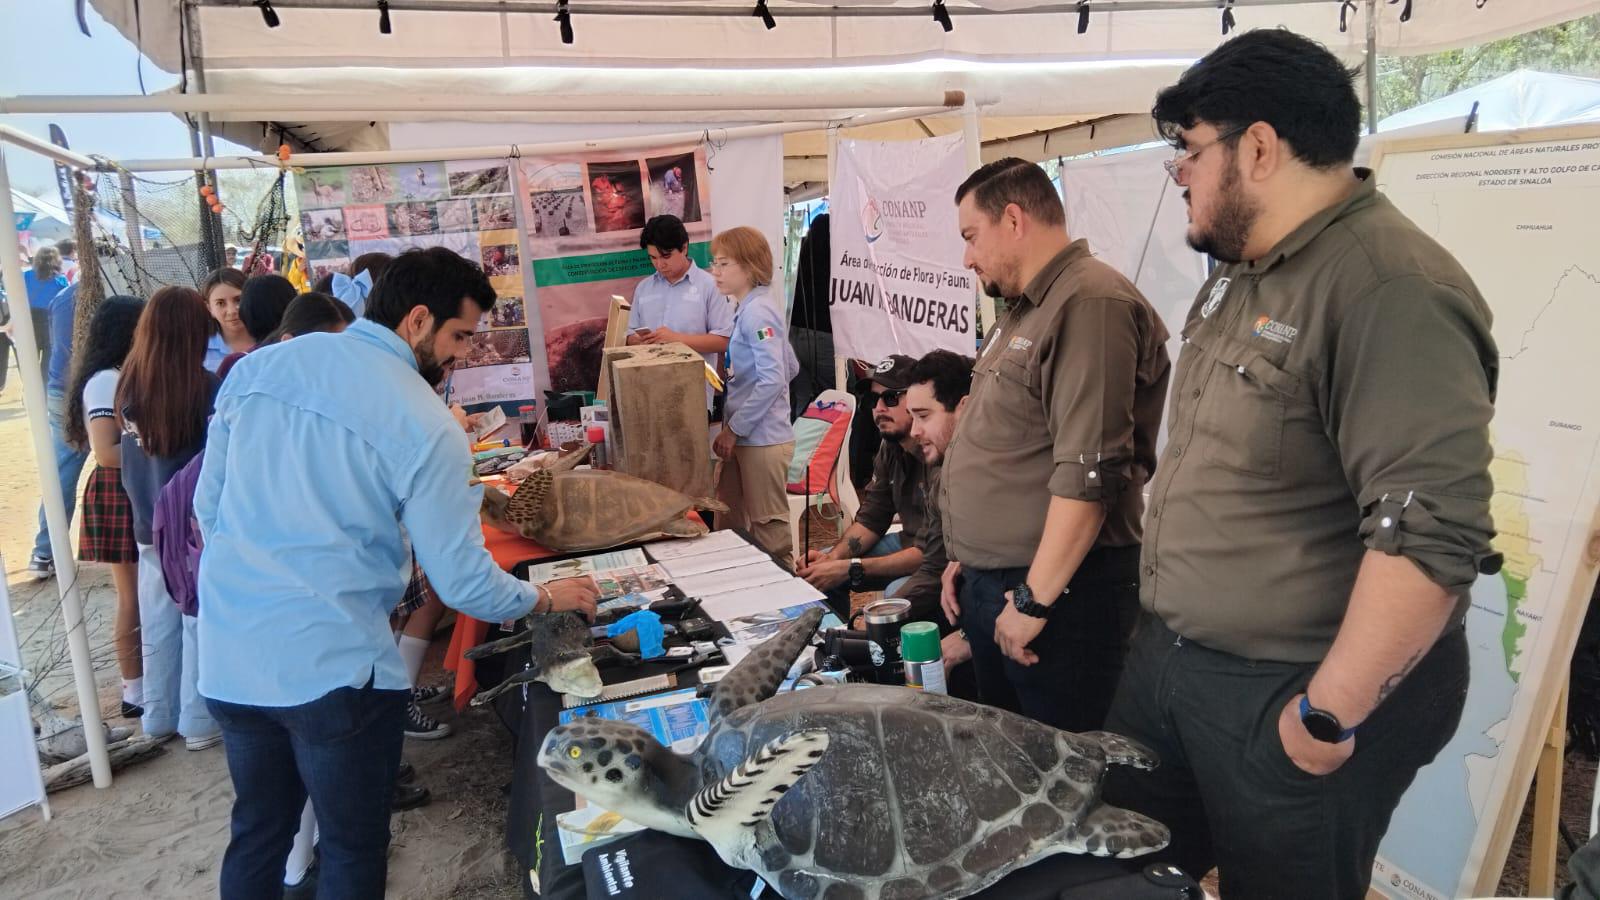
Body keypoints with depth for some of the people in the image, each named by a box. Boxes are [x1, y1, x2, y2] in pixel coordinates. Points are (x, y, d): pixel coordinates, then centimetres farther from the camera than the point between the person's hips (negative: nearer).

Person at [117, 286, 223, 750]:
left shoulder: (129, 385, -2)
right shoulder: (207, 388, -18)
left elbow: (127, 459, 10)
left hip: (149, 526, 5)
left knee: (158, 628, 15)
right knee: (201, 625, 6)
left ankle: (159, 716, 28)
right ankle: (199, 722, 16)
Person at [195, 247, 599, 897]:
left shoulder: (255, 367, 4)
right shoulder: (425, 426, -13)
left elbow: (207, 506, 11)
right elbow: (465, 583, -10)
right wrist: (549, 598, 8)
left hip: (226, 655, 6)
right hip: (332, 667, -6)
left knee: (257, 832, 24)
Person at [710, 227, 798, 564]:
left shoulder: (756, 312, -16)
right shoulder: (745, 310, 12)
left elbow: (773, 379, -24)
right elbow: (791, 367, 19)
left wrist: (734, 428, -17)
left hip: (762, 439, -10)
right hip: (744, 437, 10)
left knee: (768, 527, 1)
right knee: (729, 524, 18)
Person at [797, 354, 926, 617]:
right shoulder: (890, 447, 1)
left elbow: (930, 552, -28)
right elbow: (870, 519, 7)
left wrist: (849, 568, -27)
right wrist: (835, 556, -13)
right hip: (907, 543, 9)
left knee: (898, 593, -36)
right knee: (814, 572, 4)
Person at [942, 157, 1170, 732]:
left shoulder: (1090, 304, -18)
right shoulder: (1027, 310, 16)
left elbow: (1090, 474, -25)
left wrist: (1035, 599, -22)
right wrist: (968, 556, 21)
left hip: (1056, 589, -10)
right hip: (992, 582, 10)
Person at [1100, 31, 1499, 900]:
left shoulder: (1390, 290, -23)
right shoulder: (1238, 272, 7)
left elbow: (1434, 532, -28)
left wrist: (1329, 714, -22)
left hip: (1286, 696, -8)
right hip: (1169, 656, 9)